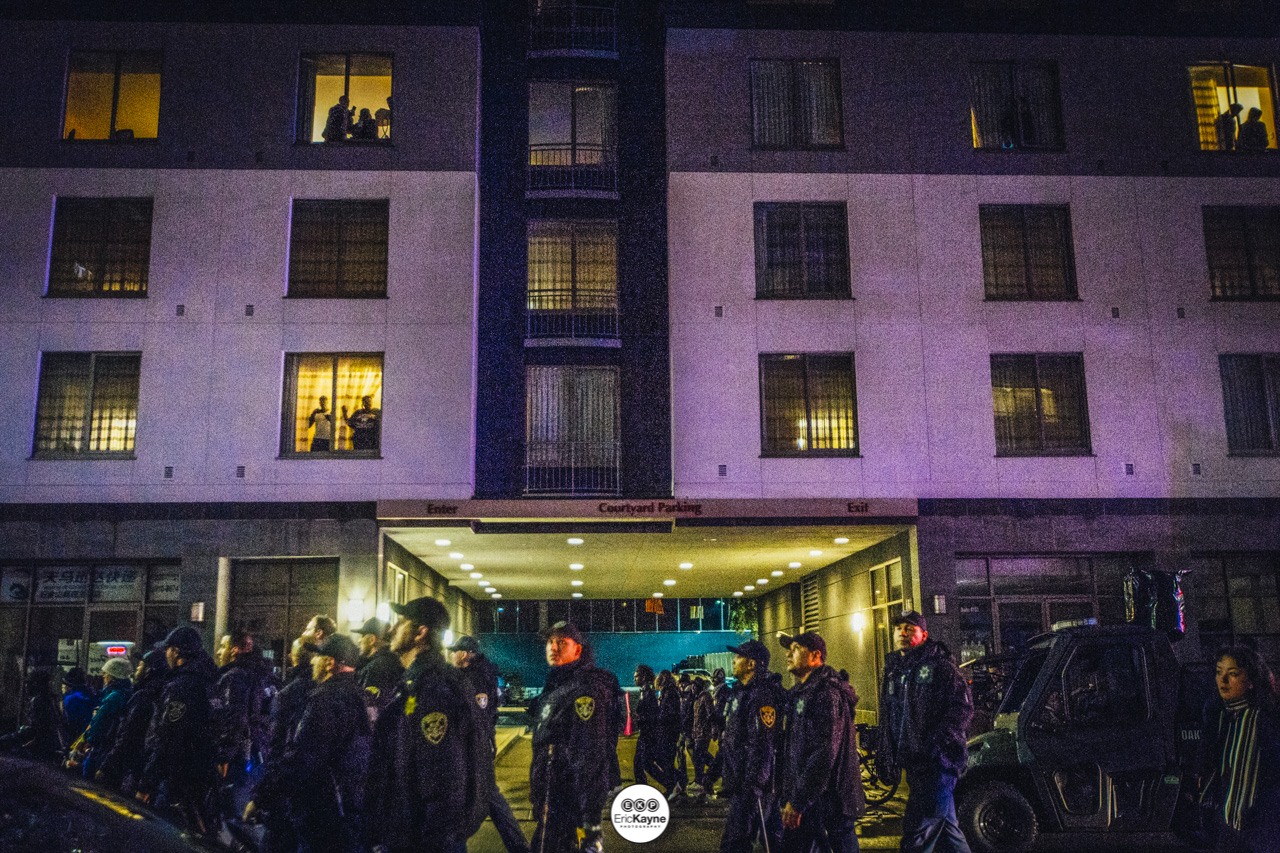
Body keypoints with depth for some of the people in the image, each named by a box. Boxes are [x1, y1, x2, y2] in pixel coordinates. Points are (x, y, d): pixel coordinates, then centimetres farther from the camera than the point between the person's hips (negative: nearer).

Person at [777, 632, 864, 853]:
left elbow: (823, 754, -23)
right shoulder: (801, 693, 16)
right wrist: (789, 797, 18)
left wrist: (797, 801, -23)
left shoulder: (826, 694, -16)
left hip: (828, 802, -10)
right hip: (801, 800, 10)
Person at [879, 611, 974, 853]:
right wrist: (886, 757, 18)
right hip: (913, 763, 8)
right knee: (945, 824, 15)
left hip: (938, 761, -8)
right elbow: (887, 719, 23)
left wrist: (937, 742, -21)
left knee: (919, 826, -11)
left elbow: (963, 707, -12)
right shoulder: (893, 671, 17)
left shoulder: (939, 665, -5)